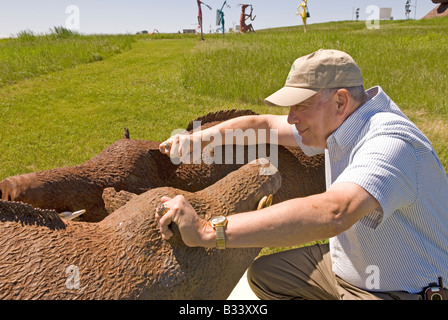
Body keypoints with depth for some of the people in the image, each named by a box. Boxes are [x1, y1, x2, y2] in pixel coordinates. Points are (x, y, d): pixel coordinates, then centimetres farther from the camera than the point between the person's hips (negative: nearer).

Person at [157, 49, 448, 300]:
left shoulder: (391, 143, -32)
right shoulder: (336, 121, -2)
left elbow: (332, 213, -49)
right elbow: (264, 124, 6)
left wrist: (208, 232, -48)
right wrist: (196, 138, -5)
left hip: (402, 290, -8)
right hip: (343, 263, 8)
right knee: (262, 274, 11)